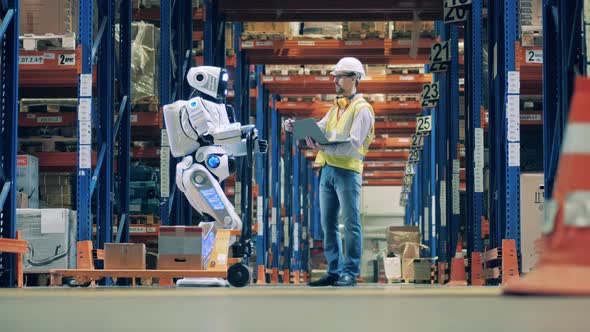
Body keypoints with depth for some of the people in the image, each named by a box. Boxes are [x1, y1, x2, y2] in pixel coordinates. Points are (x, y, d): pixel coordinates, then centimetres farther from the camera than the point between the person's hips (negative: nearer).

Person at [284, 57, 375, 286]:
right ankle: (335, 271, 15)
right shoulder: (336, 107, 20)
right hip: (328, 170, 8)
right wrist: (295, 127, -3)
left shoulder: (361, 109, -6)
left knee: (350, 224, -3)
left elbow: (353, 145, -17)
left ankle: (350, 273, -1)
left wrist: (324, 147, -27)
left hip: (347, 172, -8)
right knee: (328, 224, 9)